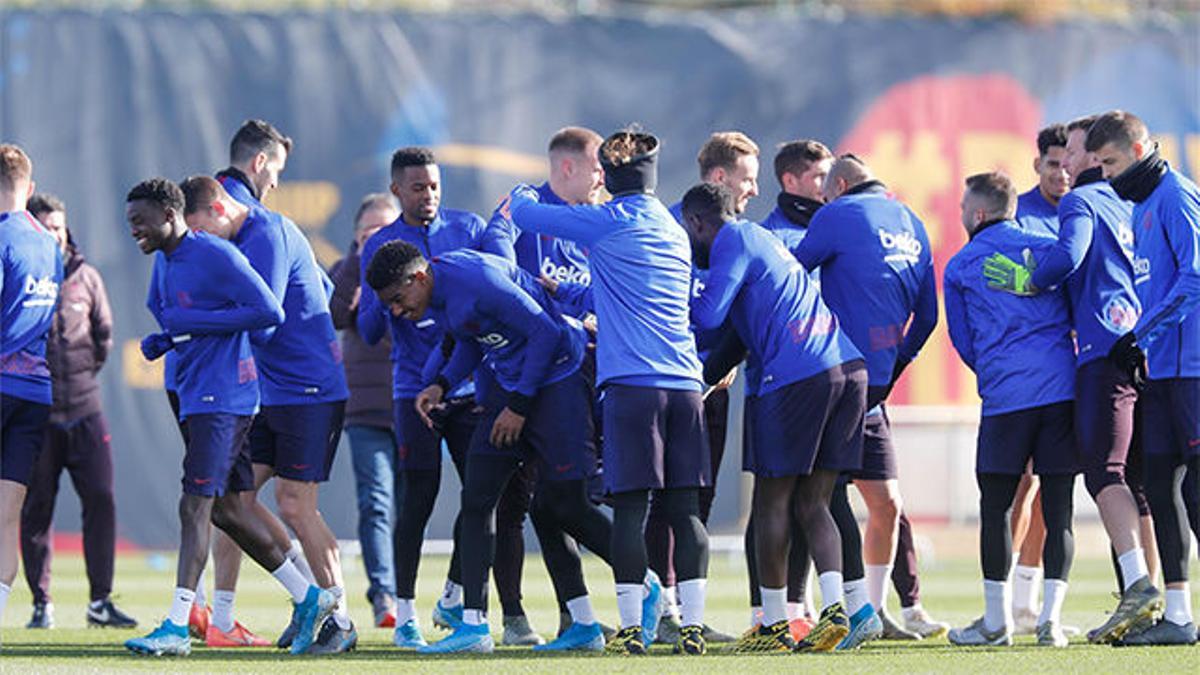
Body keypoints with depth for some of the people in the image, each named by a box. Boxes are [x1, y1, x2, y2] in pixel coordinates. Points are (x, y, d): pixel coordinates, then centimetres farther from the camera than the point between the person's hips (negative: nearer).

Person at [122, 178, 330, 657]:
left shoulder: (215, 256, -14)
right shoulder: (166, 263, 15)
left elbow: (269, 313, -20)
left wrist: (191, 323, -20)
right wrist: (161, 342, 6)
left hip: (223, 397, -10)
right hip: (198, 397, 10)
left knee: (195, 506, -14)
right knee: (225, 508, 13)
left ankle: (177, 627, -17)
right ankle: (309, 598, 22)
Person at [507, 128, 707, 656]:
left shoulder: (609, 222, -1)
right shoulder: (675, 231, 19)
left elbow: (525, 216, 7)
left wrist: (521, 196, 29)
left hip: (631, 381, -5)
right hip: (685, 383, 5)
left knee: (629, 506, -4)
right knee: (684, 507, 4)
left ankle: (632, 626, -5)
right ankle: (692, 624, 2)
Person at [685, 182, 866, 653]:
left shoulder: (733, 242, 0)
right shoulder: (762, 239, 27)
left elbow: (710, 314, -10)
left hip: (795, 376, -8)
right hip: (849, 368, 8)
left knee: (772, 503, 2)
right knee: (812, 504, 9)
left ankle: (774, 625, 5)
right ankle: (834, 609, -6)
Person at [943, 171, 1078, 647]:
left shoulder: (959, 268, 9)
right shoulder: (1049, 250, 12)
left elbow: (963, 341, 15)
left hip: (1004, 395, -2)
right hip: (1063, 388, 2)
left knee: (995, 507, 5)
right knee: (1058, 508, 3)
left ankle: (996, 621, 6)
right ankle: (1051, 617, -4)